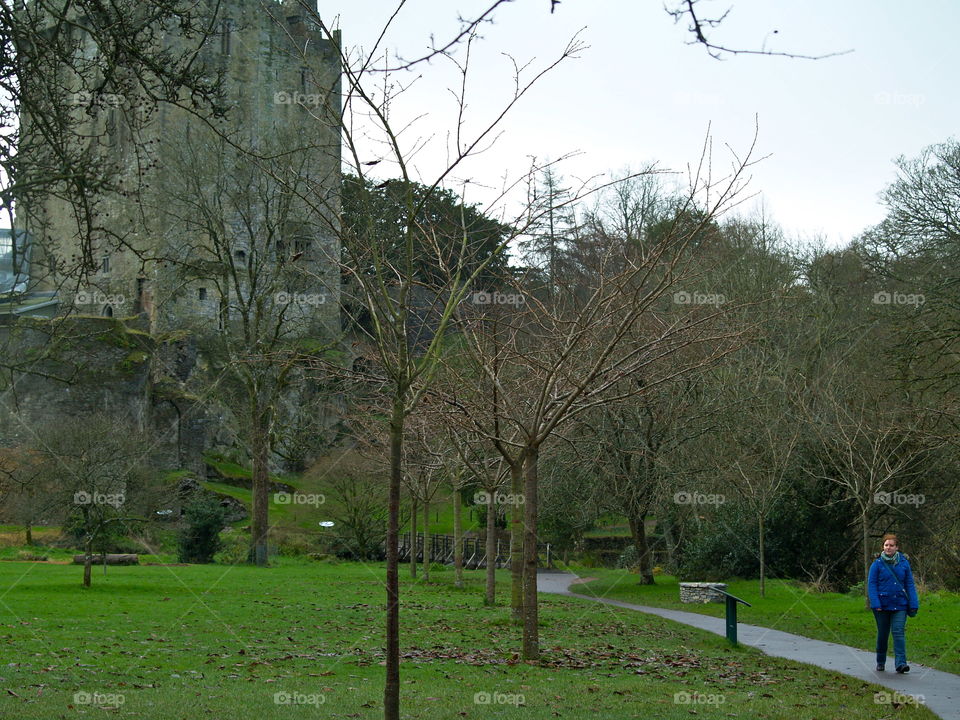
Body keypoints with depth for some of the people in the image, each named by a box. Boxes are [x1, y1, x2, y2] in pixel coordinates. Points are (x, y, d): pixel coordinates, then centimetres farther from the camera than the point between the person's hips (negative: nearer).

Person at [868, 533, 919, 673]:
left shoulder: (904, 563, 5)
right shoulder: (877, 564, -2)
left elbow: (910, 585, 8)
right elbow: (871, 584, -3)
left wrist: (913, 604, 2)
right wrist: (875, 604, -13)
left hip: (900, 605, 1)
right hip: (882, 606, 0)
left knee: (899, 632, -11)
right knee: (882, 634, 9)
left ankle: (900, 663, -16)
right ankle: (880, 662, 25)